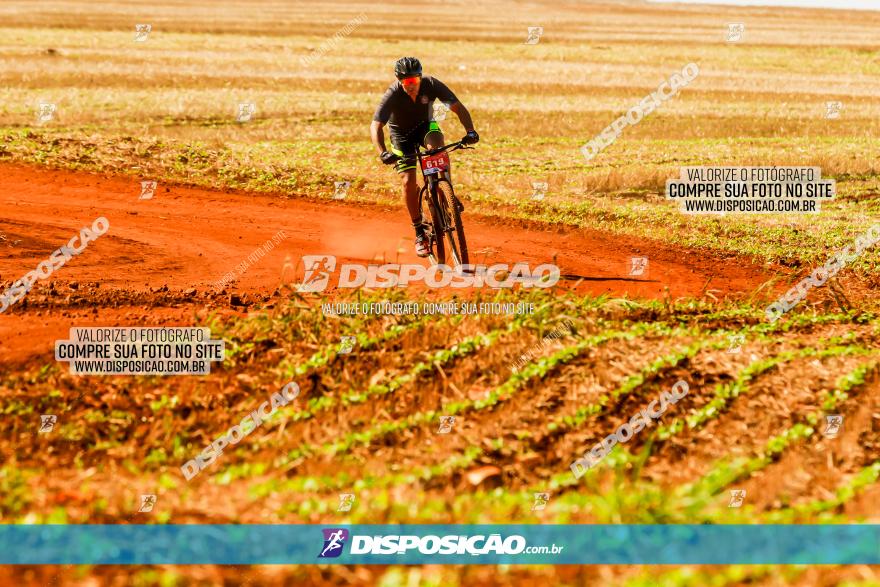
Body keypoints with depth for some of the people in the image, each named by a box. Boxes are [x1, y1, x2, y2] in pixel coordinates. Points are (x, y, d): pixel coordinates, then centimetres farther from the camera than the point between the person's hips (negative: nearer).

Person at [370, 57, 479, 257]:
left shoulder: (431, 85, -27)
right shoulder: (392, 95, -32)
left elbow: (458, 107, -27)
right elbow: (375, 126, -36)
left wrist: (470, 131, -44)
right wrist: (383, 152, -53)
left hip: (425, 126, 1)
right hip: (402, 135, -1)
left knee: (436, 146, -34)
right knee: (408, 182, -12)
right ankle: (419, 234, 2)